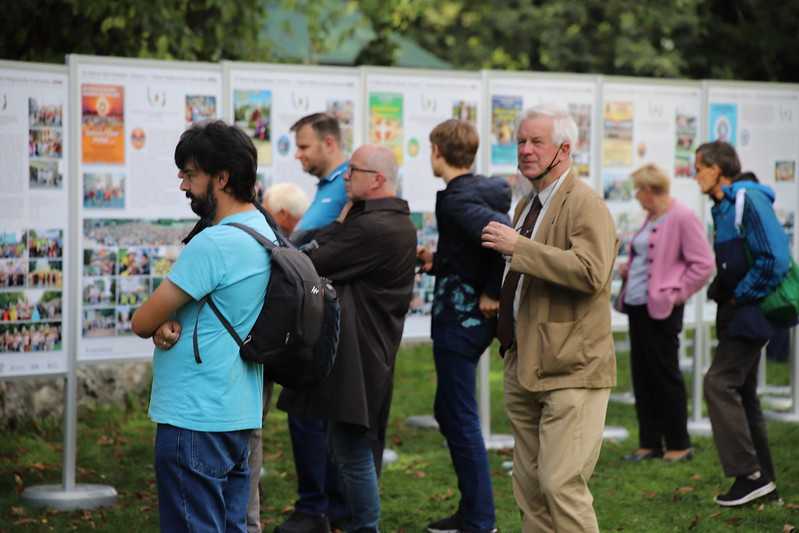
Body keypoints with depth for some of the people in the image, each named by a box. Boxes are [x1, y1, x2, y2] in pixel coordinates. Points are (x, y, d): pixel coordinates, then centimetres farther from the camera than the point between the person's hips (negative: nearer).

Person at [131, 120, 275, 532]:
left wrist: (159, 323, 6)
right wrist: (169, 323, -5)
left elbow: (141, 323, -15)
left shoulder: (213, 244, -20)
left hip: (194, 421, -10)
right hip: (239, 415, 10)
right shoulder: (262, 232, 11)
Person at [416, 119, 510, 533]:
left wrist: (492, 293, -22)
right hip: (471, 317, 10)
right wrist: (436, 262, 9)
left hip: (460, 317, -10)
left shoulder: (457, 200, -18)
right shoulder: (486, 190, 9)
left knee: (461, 419, -2)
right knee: (448, 412, 18)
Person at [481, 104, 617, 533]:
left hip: (571, 369, -9)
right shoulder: (527, 206, 17)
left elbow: (590, 272, -27)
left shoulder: (585, 204, -11)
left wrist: (518, 247, -23)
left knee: (562, 484, -13)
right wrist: (499, 301, 13)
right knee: (529, 489, 11)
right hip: (525, 366, 9)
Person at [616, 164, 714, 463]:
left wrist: (676, 294, -14)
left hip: (660, 309, -9)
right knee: (642, 376, 10)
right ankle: (649, 443, 17)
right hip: (637, 304, 9)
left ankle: (679, 445, 7)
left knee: (665, 376, -3)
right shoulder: (651, 218, 15)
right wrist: (629, 268, 11)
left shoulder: (682, 218, -13)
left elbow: (703, 264, -16)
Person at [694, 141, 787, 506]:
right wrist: (718, 293, 9)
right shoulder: (723, 208, 14)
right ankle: (762, 479, 17)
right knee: (742, 391, 11)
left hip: (750, 312, -10)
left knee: (720, 384, -15)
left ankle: (749, 473, -12)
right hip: (736, 314, 10)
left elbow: (774, 259, -23)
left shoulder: (750, 200, -15)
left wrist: (741, 296, -16)